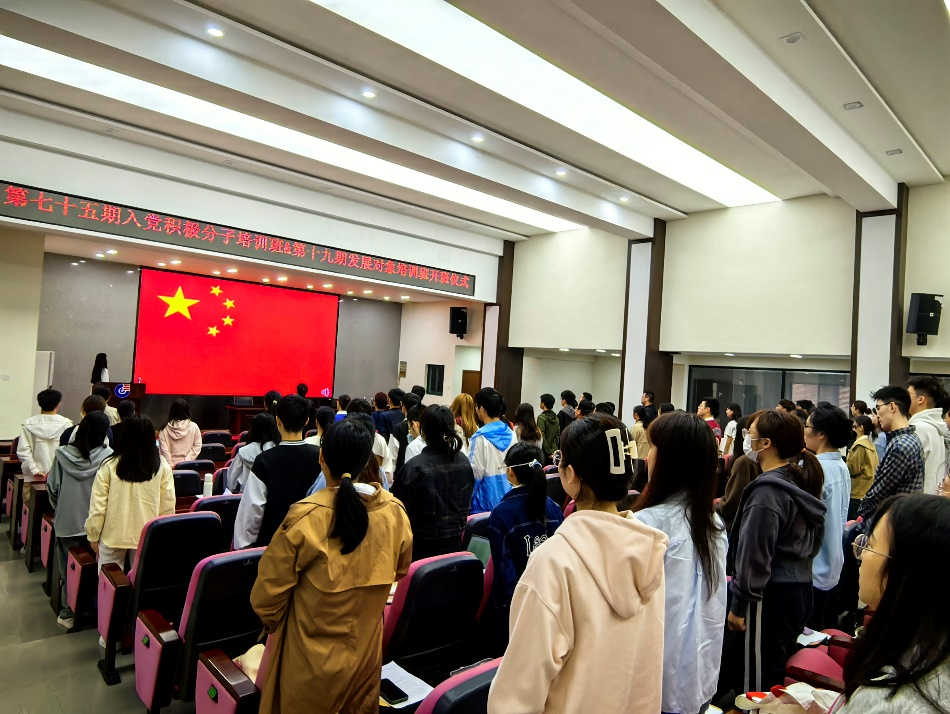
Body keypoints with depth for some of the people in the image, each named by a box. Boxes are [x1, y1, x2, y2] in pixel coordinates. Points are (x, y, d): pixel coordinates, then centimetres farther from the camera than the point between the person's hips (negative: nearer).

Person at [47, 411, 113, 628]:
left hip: (67, 523, 1)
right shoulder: (107, 457, -16)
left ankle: (69, 613, 25)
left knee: (69, 570, 14)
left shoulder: (62, 455, -12)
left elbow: (52, 488, -3)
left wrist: (60, 509, 16)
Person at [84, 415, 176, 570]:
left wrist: (93, 535, 9)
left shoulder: (109, 466, -9)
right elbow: (167, 506, -3)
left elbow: (97, 505, -5)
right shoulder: (162, 467, -7)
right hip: (149, 537, 1)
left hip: (113, 535, 0)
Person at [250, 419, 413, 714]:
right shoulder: (395, 512, -14)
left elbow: (268, 590, -13)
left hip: (311, 661, -3)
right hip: (366, 655, 3)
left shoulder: (304, 517, -25)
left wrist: (272, 620, 9)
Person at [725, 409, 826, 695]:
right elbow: (811, 544, 16)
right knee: (779, 672, 20)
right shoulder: (802, 483, 8)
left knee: (756, 683, 2)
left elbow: (754, 554, -19)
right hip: (801, 589, 9)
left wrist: (739, 604, -12)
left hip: (772, 596, -9)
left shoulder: (767, 490, -19)